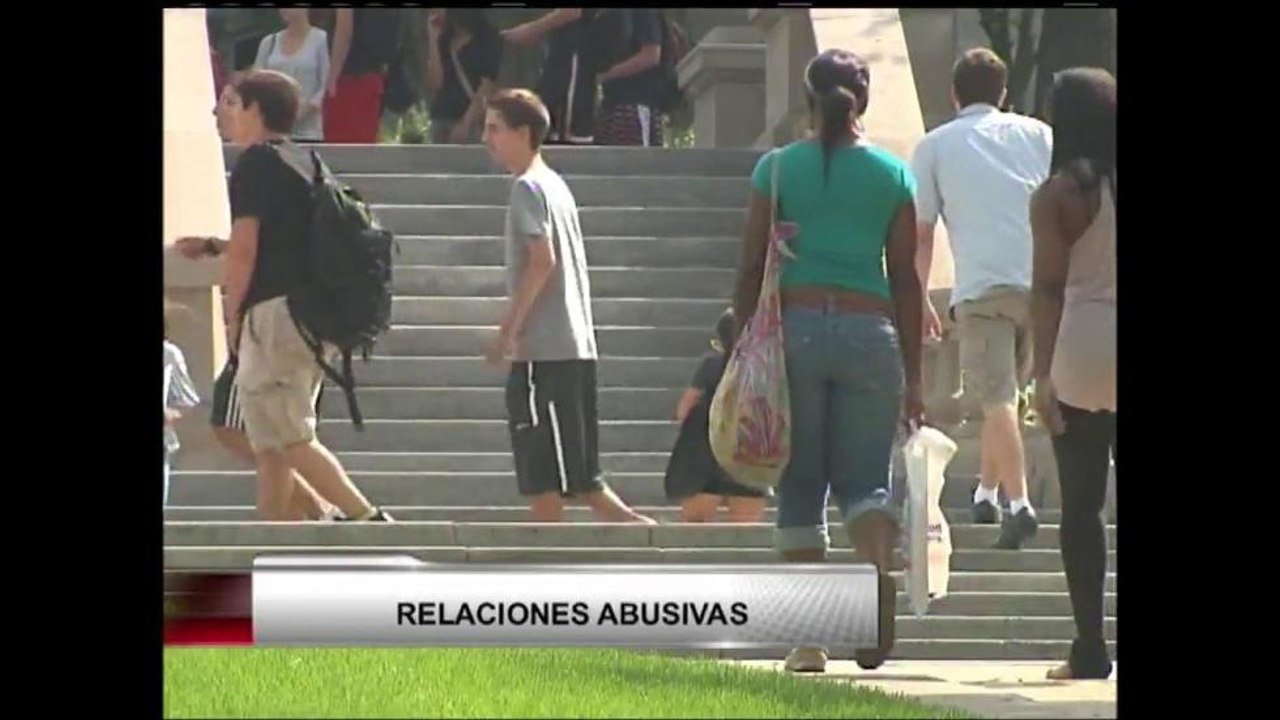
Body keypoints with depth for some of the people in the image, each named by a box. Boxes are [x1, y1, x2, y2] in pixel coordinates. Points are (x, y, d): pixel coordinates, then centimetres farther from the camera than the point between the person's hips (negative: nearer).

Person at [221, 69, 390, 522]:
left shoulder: (255, 163, -8)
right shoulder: (305, 164, 18)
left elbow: (243, 248, -13)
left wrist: (233, 317, -5)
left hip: (273, 310, -9)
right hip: (315, 311, 9)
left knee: (291, 439, -11)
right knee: (269, 444, 11)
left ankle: (364, 516, -19)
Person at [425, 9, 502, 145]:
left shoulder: (487, 38, -1)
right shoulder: (444, 39, 13)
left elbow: (487, 88, -7)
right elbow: (435, 85, 3)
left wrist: (465, 123, -16)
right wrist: (433, 39, 2)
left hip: (474, 122, -5)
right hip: (442, 120, 5)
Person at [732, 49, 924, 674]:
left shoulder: (778, 168, 3)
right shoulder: (893, 175, 6)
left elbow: (752, 268, 1)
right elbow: (906, 279, 6)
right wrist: (913, 375, 10)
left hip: (796, 324, -1)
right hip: (871, 330, 1)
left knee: (800, 485, 6)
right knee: (865, 478, 7)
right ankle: (878, 564, -27)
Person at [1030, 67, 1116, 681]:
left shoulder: (1060, 194, -4)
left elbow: (1048, 288, -8)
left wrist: (1044, 372, -7)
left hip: (1083, 352, -3)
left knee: (1081, 502, 2)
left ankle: (1090, 646, 0)